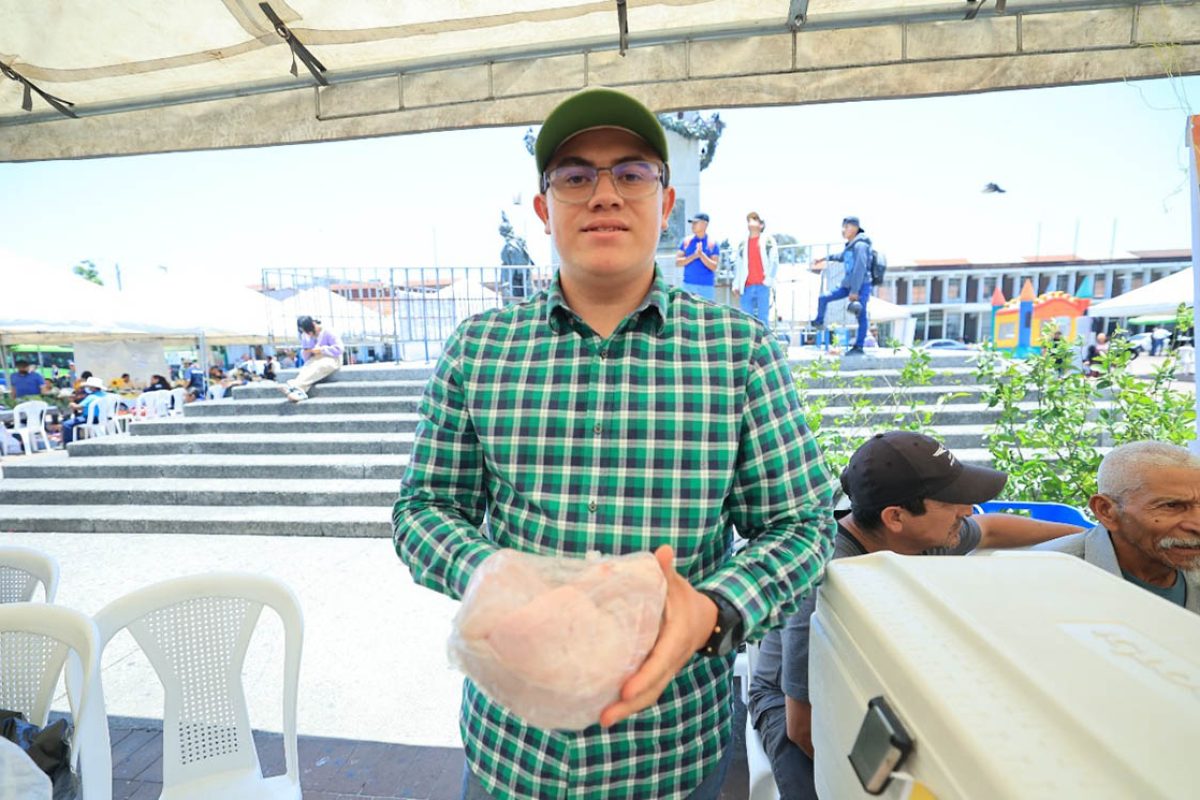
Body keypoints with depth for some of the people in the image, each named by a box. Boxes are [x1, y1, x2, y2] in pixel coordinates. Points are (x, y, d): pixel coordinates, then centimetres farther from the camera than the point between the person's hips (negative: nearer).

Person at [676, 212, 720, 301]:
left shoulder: (712, 243, 0)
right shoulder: (686, 241, 6)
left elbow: (714, 267, -7)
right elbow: (677, 262, -1)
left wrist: (701, 255, -20)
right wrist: (693, 256, -15)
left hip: (707, 286, -1)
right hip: (688, 285, 1)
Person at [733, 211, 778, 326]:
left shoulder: (768, 240, 6)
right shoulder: (743, 243, 17)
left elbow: (774, 262, 0)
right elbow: (738, 266, 15)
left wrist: (768, 280, -10)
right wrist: (736, 285, 8)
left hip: (762, 286, -3)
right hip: (746, 287, 4)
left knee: (762, 319, -3)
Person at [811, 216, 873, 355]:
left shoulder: (860, 245, -15)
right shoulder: (850, 245, 13)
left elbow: (860, 268, -21)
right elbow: (842, 256, 36)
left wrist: (854, 291, -24)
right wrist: (825, 258, 42)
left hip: (861, 286, -9)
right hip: (848, 285, 9)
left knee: (861, 317, -3)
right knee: (823, 298, 9)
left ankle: (858, 347, 0)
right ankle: (819, 322, 28)